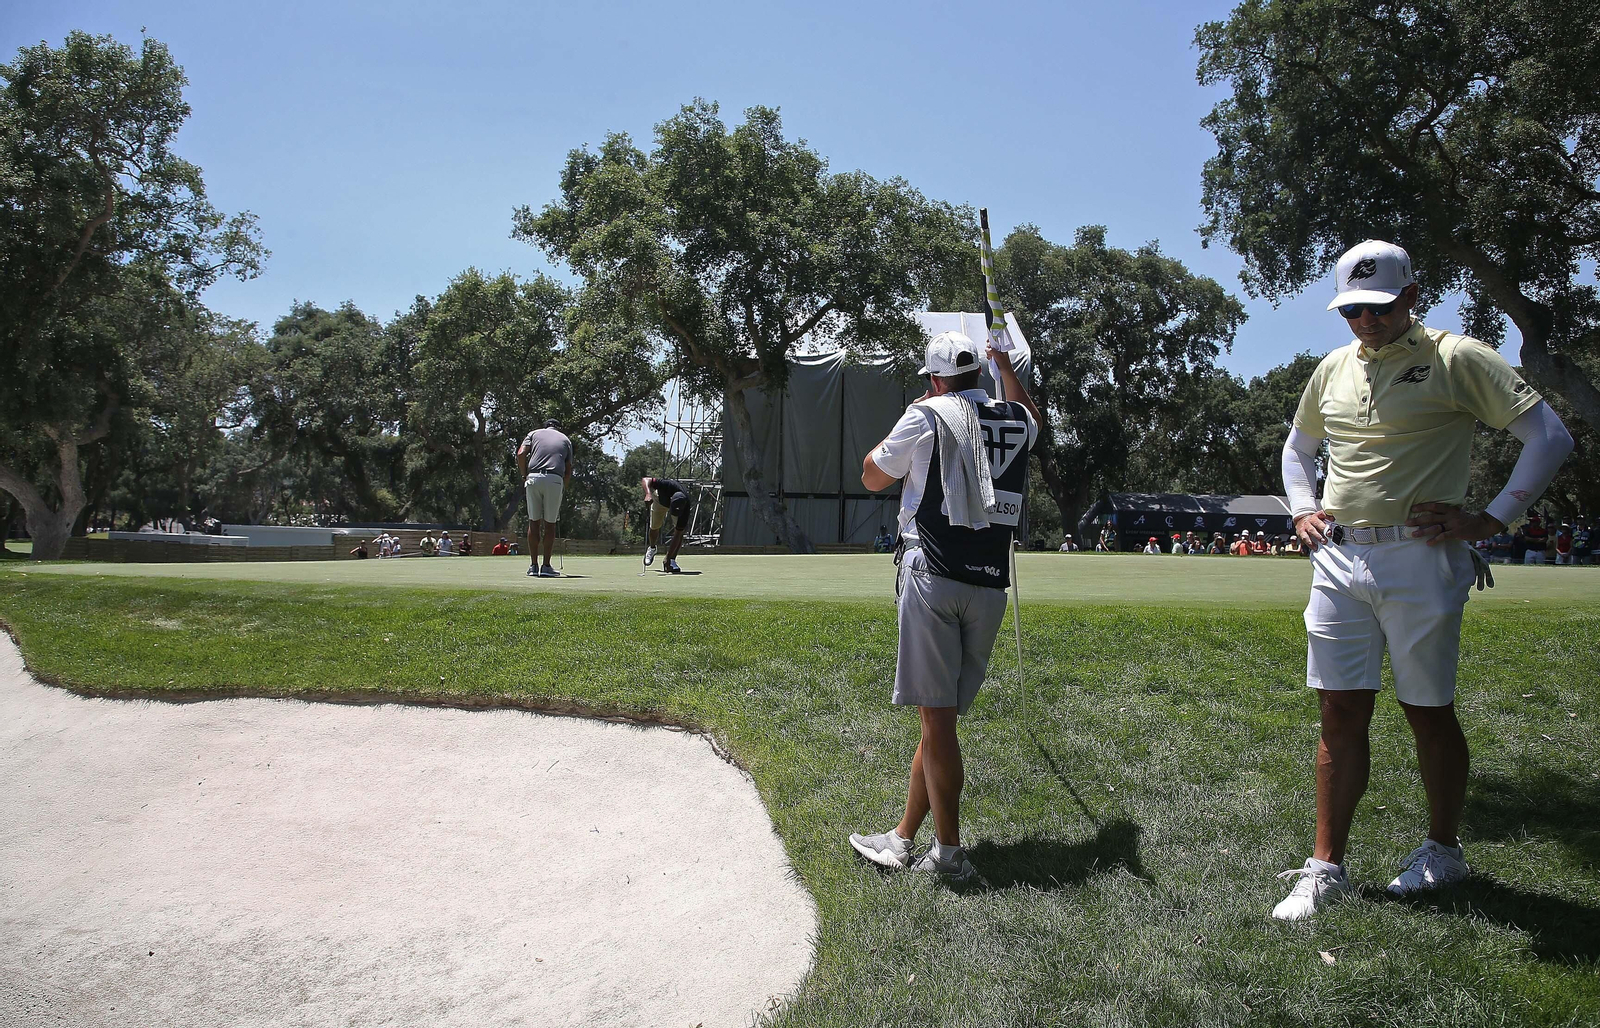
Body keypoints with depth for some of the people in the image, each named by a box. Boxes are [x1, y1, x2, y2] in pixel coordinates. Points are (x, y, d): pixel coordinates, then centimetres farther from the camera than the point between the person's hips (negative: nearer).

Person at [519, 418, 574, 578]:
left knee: (534, 522, 9)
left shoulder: (534, 433, 20)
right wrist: (563, 488, 23)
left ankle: (533, 566, 8)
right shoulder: (565, 439, 22)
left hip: (534, 477, 1)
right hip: (555, 480, 0)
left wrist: (524, 477, 11)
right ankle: (546, 566, 4)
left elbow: (521, 454, 3)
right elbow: (568, 470, 15)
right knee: (550, 523, 7)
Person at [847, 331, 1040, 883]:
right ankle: (904, 838, 17)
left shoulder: (926, 417, 0)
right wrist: (1006, 367, 51)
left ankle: (949, 852, -1)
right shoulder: (1016, 420, 14)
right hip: (990, 587, 5)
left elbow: (873, 478, 13)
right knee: (941, 716, 10)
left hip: (933, 577, -5)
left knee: (937, 717, -3)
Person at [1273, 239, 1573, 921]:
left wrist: (1490, 520, -10)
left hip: (1420, 561, -4)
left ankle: (1443, 850, 27)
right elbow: (1297, 449, 30)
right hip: (1338, 562, 4)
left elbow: (1550, 436, -5)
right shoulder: (1333, 369, 15)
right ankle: (1326, 867, 8)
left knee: (1428, 711, 7)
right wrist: (1302, 511, 13)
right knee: (1340, 716, 3)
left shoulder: (1458, 360, -2)